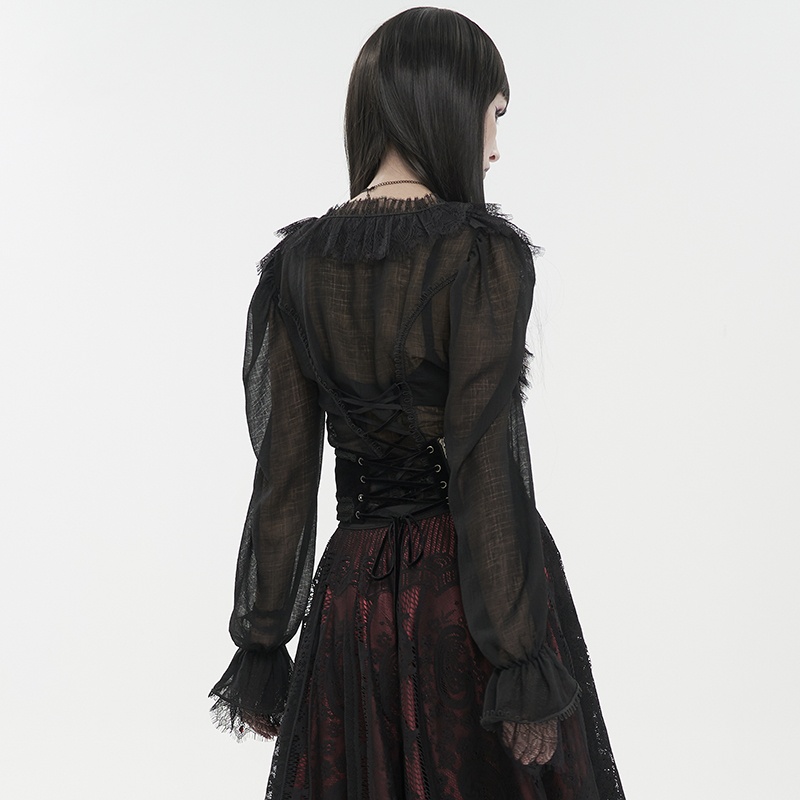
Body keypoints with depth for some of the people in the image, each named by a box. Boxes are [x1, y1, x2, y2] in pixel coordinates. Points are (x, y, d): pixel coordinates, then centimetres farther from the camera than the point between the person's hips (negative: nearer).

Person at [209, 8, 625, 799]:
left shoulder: (296, 261, 1)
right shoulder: (482, 252, -13)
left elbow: (283, 472, 2)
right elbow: (487, 467, -17)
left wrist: (262, 645, 8)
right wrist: (522, 660, -12)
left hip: (353, 590, 5)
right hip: (470, 586, -4)